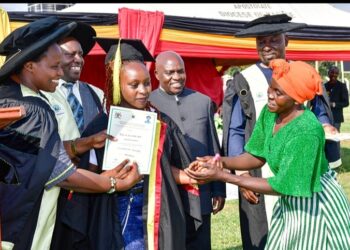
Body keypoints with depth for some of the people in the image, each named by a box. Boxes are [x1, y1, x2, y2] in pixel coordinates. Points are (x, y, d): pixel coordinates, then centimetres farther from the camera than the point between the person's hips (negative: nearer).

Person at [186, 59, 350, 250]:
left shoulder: (306, 132, -31)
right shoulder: (269, 112, -8)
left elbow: (281, 186, -28)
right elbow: (257, 156, 3)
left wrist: (222, 176, -29)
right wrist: (222, 162, -16)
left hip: (314, 205, -7)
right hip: (290, 201, 7)